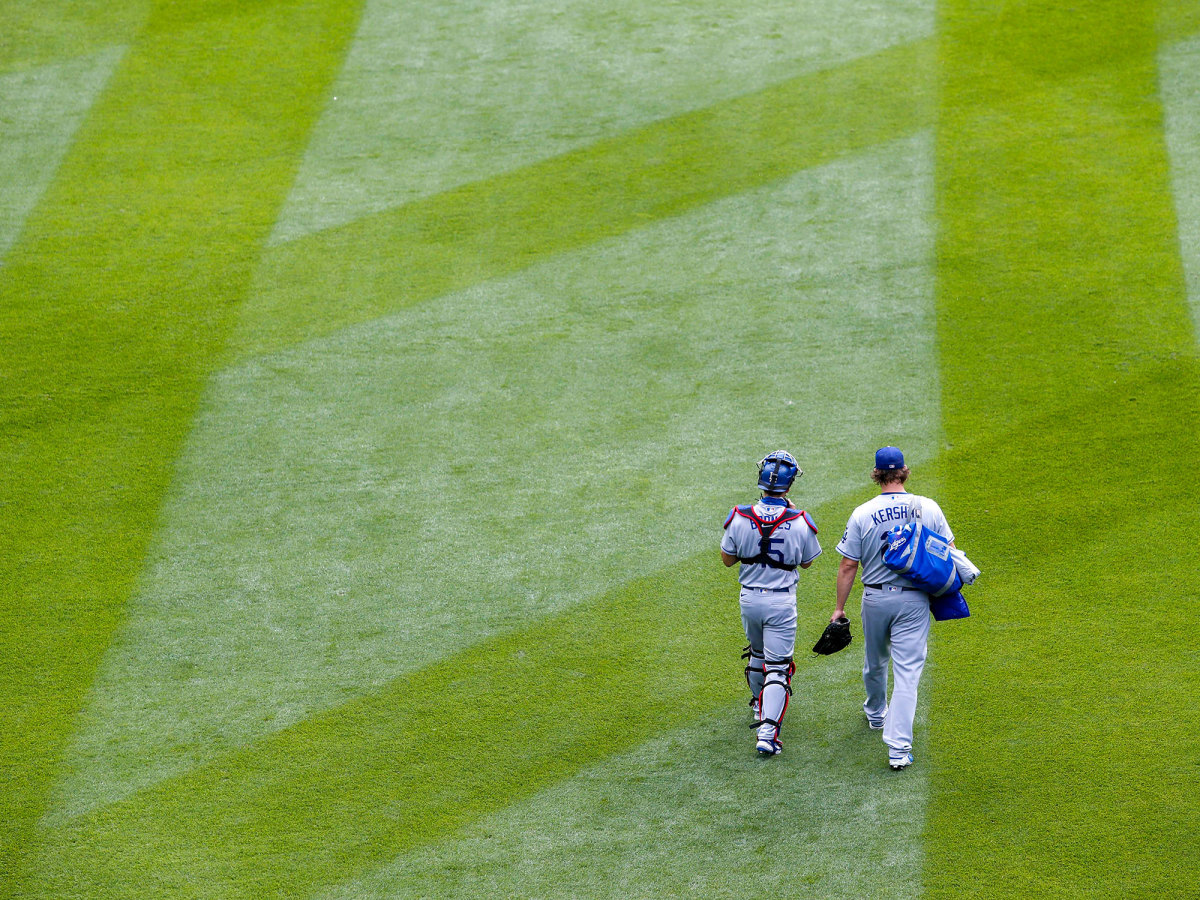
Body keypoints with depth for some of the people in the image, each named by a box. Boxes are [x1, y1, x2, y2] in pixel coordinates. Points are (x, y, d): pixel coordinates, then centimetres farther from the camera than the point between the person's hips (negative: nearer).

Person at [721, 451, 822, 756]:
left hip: (749, 599, 3)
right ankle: (767, 732, -12)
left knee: (758, 655, 26)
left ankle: (760, 707, 46)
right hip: (782, 603, -3)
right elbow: (807, 562, 2)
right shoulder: (800, 522, -16)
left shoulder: (739, 518, -14)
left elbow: (727, 559, 0)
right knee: (777, 667, 0)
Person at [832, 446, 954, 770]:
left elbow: (848, 565, -6)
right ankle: (899, 749, -11)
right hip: (914, 601, -1)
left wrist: (840, 607, 2)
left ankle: (876, 714, 51)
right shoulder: (928, 508, -7)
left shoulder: (862, 514, -9)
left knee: (875, 662, 25)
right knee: (907, 671, -2)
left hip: (875, 598, 1)